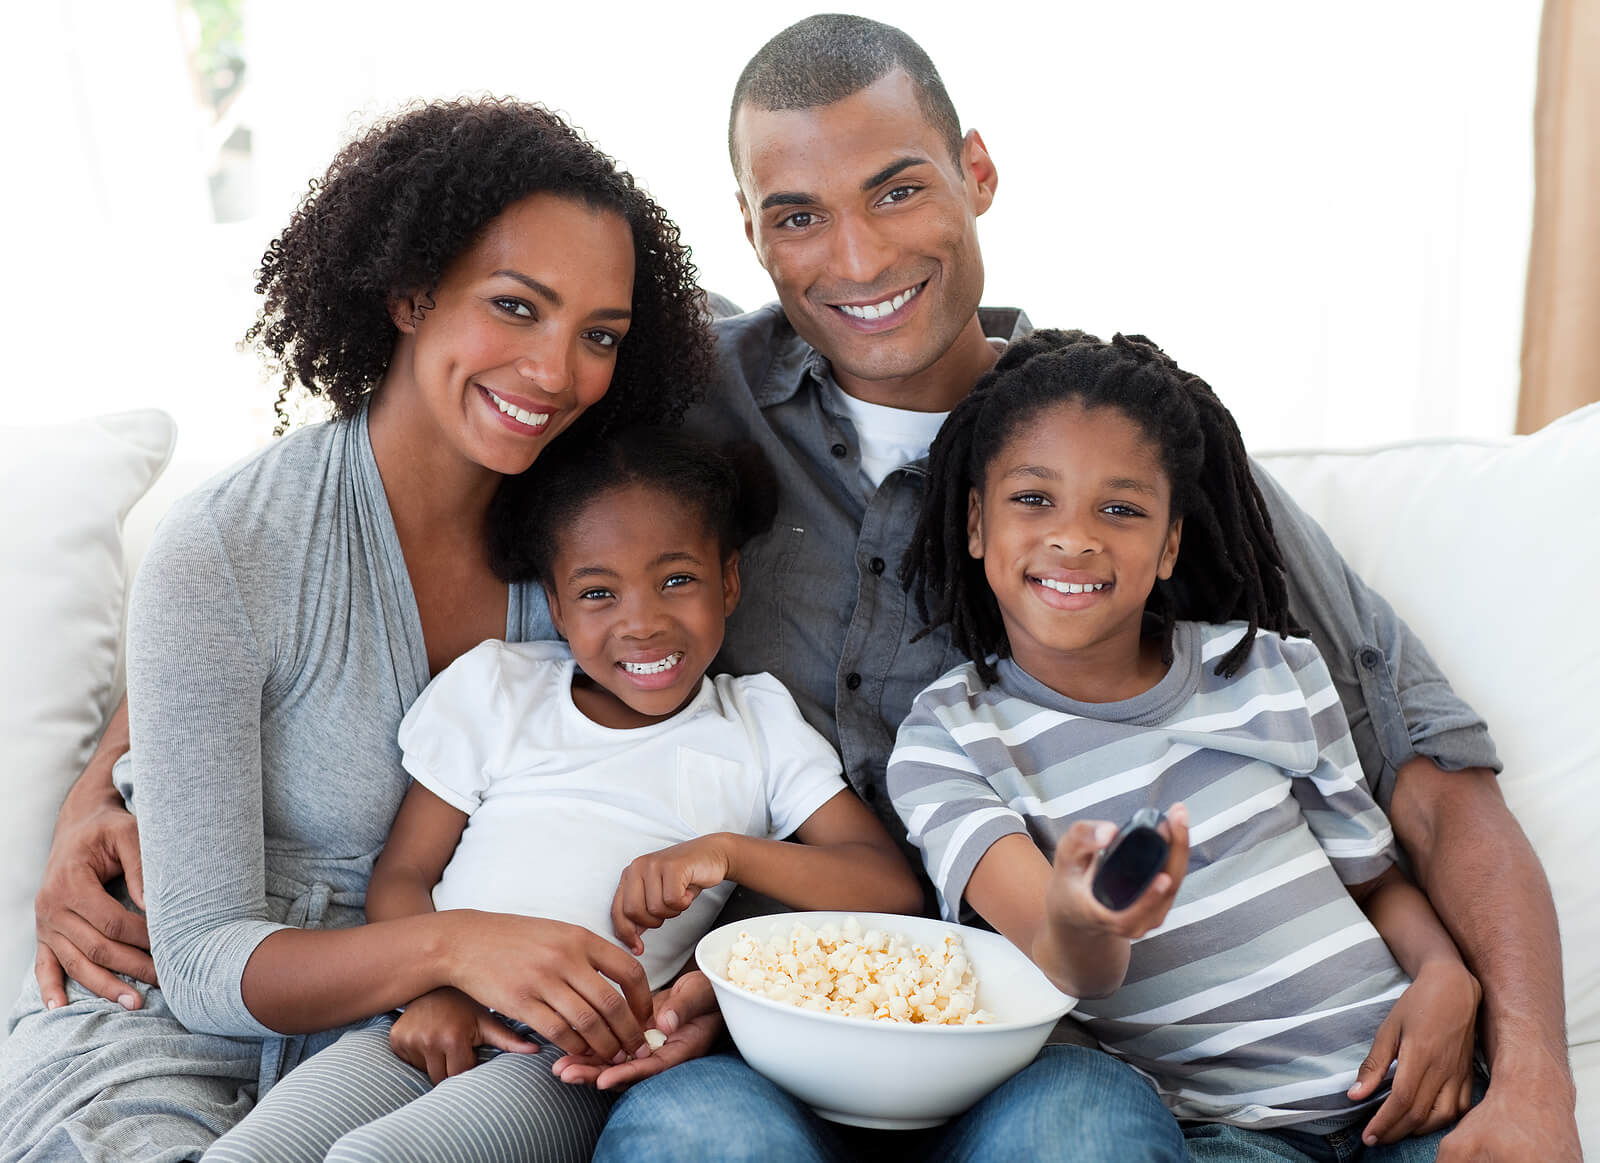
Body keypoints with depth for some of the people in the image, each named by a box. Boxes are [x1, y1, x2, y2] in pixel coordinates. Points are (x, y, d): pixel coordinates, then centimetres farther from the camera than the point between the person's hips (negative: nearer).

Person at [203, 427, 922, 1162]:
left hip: (579, 1066, -3)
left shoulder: (758, 726, 12)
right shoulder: (495, 686, 16)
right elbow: (403, 873, 11)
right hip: (427, 1028, 3)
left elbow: (894, 890, 3)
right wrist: (433, 991, -10)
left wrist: (725, 851, -12)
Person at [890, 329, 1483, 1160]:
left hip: (1395, 1084, 3)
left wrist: (1447, 982, -4)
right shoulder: (943, 743, -1)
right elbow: (1074, 978, -15)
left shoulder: (1270, 671, 9)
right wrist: (1077, 923, -39)